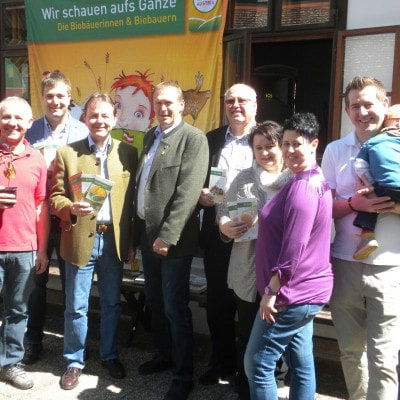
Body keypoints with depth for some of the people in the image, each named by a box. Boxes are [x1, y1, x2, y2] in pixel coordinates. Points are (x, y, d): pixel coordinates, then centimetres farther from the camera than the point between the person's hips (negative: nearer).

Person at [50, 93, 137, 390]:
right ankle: (74, 362, 28)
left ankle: (110, 355, 35)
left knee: (112, 303, 15)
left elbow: (132, 200, 3)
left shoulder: (128, 153, 3)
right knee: (76, 307, 9)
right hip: (80, 240, -1)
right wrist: (71, 208, -22)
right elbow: (55, 196, 0)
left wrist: (132, 242, 1)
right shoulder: (67, 153, 0)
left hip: (115, 240, 2)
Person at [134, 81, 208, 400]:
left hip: (172, 238, -7)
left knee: (175, 308, 1)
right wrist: (138, 230, 12)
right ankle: (163, 355, 39)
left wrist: (167, 236, -21)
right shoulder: (151, 136, 14)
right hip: (146, 232, 8)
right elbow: (142, 183, 15)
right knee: (155, 302, 19)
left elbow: (187, 192, -18)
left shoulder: (194, 139, -10)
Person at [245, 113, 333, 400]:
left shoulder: (301, 187, -21)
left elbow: (294, 248, -24)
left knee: (257, 364, 1)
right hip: (305, 291, 10)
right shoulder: (316, 180, 13)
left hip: (291, 293, -10)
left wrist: (271, 291, -18)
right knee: (301, 364, 17)